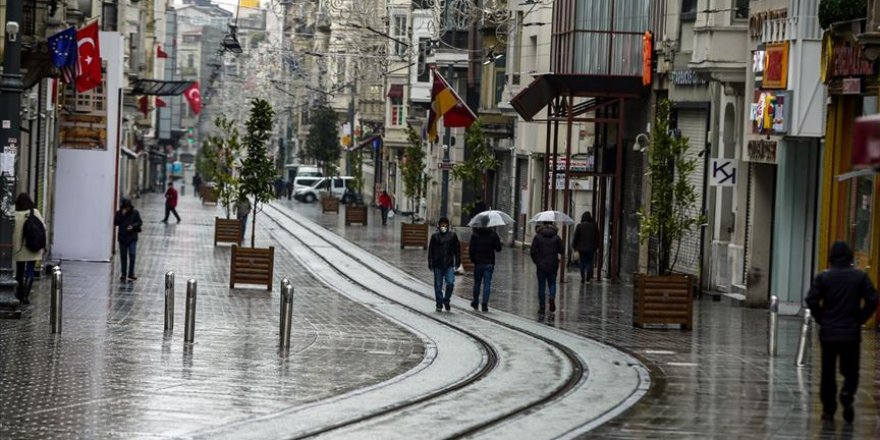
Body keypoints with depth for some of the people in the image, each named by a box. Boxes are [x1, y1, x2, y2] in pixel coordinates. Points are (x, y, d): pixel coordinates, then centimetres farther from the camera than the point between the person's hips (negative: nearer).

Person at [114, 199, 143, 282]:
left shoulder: (135, 213, -2)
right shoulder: (119, 213, -1)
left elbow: (139, 222, 0)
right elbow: (115, 222, -11)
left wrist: (133, 226, -16)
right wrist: (122, 215, -18)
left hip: (132, 237, -1)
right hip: (122, 237, 1)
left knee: (132, 255, -5)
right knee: (123, 256, 6)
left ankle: (131, 274, 4)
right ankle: (123, 274, 15)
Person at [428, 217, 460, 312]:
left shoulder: (452, 236, 5)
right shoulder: (435, 236, 3)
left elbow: (457, 249, 11)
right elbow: (430, 250, 6)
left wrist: (457, 262, 7)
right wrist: (430, 263, 2)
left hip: (449, 265, 0)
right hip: (438, 265, 0)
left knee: (450, 283, -11)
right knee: (438, 285, 4)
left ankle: (446, 300, 10)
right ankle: (439, 304, 13)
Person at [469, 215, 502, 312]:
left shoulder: (475, 235, -6)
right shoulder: (493, 234, -5)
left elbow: (471, 249, -7)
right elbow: (498, 248, -1)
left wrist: (473, 259, 9)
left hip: (478, 263, 0)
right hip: (489, 263, 0)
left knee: (477, 283, 16)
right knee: (487, 284, 0)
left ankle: (475, 302, 27)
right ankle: (485, 304, -8)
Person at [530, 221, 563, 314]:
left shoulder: (537, 237, -4)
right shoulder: (556, 237, -3)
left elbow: (532, 252, -5)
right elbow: (561, 251, 1)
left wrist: (536, 261, 11)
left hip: (541, 265, -1)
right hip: (553, 265, 1)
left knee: (541, 286, 7)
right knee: (552, 284, 14)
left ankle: (541, 307, 6)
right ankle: (552, 298, -14)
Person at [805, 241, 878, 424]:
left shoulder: (823, 277, -3)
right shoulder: (860, 277, -1)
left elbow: (812, 300, -10)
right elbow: (872, 301, -7)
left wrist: (821, 319, 3)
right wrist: (860, 319, 5)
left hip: (828, 333, 0)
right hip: (851, 333, 0)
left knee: (828, 373, 10)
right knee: (851, 370, 11)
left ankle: (828, 409, 9)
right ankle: (847, 395, -16)